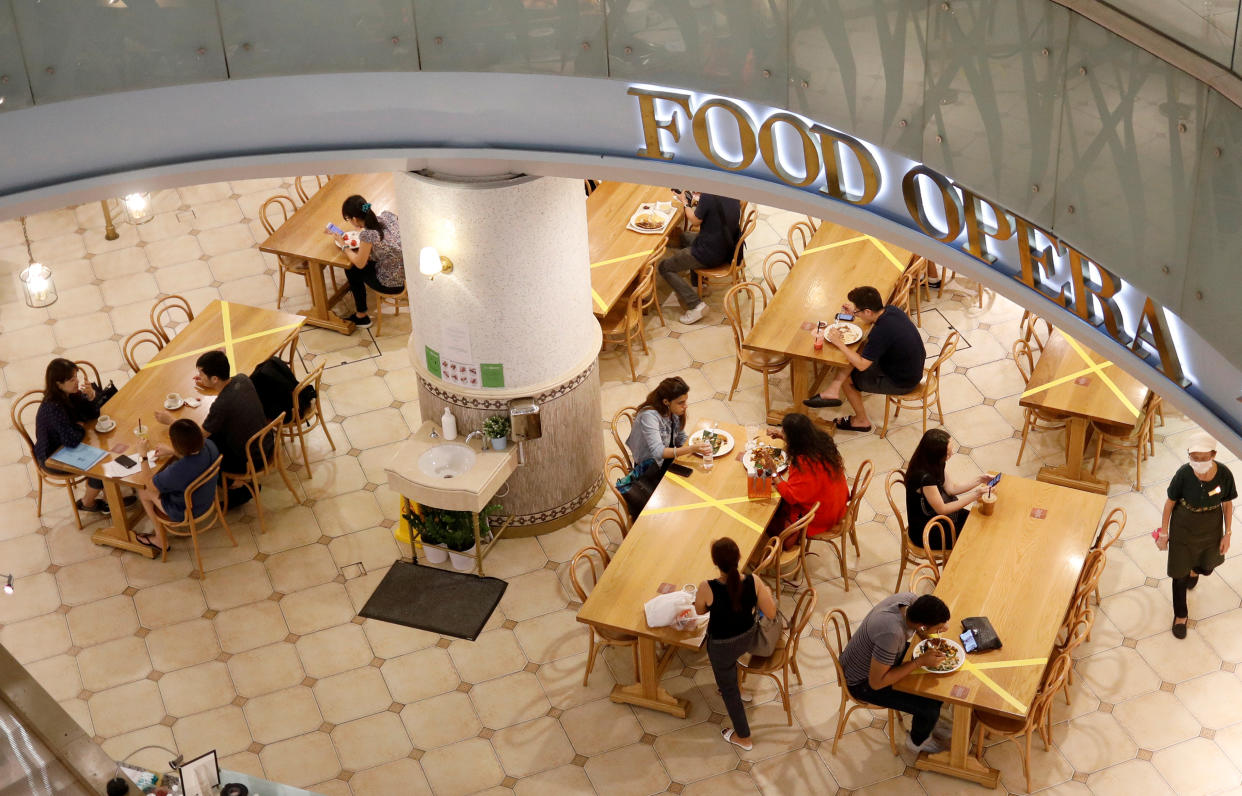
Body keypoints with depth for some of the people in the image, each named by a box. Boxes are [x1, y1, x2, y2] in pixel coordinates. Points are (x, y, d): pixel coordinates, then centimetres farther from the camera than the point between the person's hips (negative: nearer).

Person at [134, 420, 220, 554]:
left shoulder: (176, 471, -42)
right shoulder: (209, 445, -24)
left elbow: (150, 485, -20)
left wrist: (143, 456, -13)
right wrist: (171, 451, 3)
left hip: (185, 512, -6)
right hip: (206, 499, 6)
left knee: (143, 492, 18)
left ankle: (161, 541, 34)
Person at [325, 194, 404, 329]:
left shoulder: (368, 235, -27)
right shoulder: (388, 216, -8)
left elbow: (359, 263, -12)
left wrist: (343, 244, 0)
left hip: (391, 285, -7)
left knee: (352, 270, 15)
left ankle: (361, 317, 30)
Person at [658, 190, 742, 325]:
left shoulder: (707, 196, -28)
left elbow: (695, 221, -11)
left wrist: (685, 202, 4)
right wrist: (698, 202, 10)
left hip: (710, 254, -8)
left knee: (665, 267, 4)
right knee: (683, 237, 31)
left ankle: (696, 305, -3)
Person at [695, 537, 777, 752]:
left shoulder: (707, 589, -34)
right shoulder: (754, 582, -27)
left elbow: (700, 610, -11)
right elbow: (771, 612, -14)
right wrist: (768, 593, 5)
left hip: (722, 646, -3)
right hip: (748, 638, 3)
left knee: (728, 689, 23)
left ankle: (743, 737, 39)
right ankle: (734, 684, 64)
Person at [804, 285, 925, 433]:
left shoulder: (881, 332, -34)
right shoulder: (891, 310, -9)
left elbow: (862, 365, -25)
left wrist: (839, 343, -17)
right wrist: (854, 312, 6)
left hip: (903, 382, -8)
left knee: (847, 377, 10)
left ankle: (862, 420, 27)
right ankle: (833, 390, -2)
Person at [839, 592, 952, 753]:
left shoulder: (910, 599, -20)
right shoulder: (891, 633, -43)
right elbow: (876, 682, -31)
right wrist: (920, 661, -30)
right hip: (863, 683, -8)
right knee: (930, 706, -10)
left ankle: (924, 722, 33)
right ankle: (918, 742, 23)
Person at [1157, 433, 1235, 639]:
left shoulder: (1224, 474, -25)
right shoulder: (1183, 474, -29)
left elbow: (1227, 504, -7)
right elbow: (1170, 502, -12)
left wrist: (1227, 533, -1)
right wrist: (1164, 532, -5)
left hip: (1211, 529, 2)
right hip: (1183, 528, -2)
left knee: (1207, 567, 25)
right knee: (1180, 573, 12)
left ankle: (1195, 569, 66)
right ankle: (1180, 615, 37)